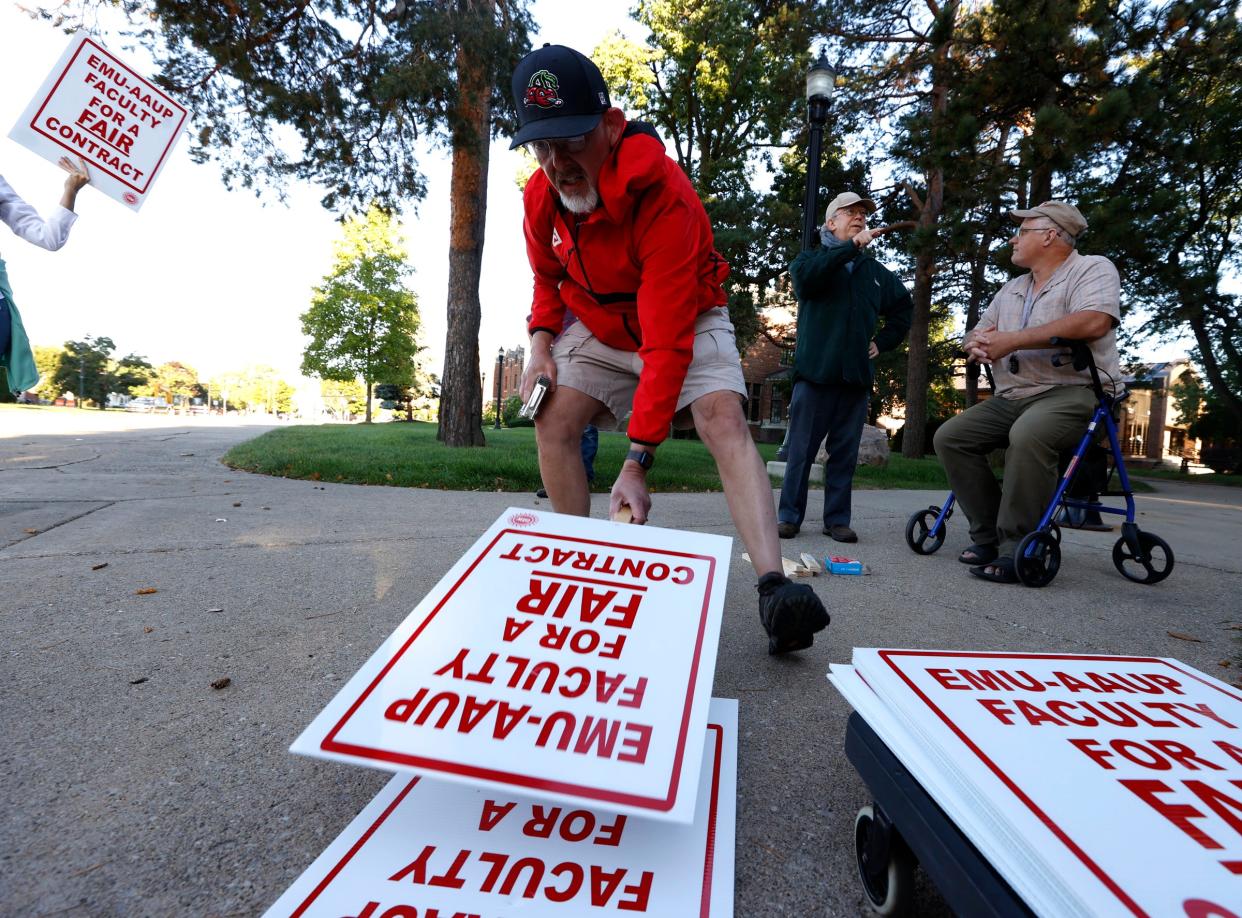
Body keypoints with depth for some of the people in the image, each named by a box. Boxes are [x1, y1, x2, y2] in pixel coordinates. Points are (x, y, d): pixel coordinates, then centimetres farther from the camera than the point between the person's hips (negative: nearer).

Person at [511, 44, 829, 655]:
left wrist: (637, 460, -40)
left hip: (686, 323, -5)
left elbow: (667, 335, -37)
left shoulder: (661, 191, -32)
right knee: (553, 422, -14)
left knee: (724, 419, -28)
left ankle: (774, 589, -36)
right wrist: (541, 341, -11)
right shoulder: (540, 195, -12)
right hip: (598, 329, 5)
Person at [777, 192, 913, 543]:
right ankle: (789, 516, 5)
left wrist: (883, 341, 17)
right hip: (816, 370, -4)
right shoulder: (813, 257, 9)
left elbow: (903, 308, 31)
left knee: (844, 453, 5)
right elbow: (804, 277, -16)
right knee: (801, 449, -2)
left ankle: (837, 519, 11)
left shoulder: (875, 271, 19)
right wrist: (851, 247, -20)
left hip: (856, 374, 4)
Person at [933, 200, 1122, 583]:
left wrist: (1011, 340, -20)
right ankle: (988, 535, -6)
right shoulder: (1011, 290, 21)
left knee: (1027, 436, -37)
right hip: (1011, 398, 8)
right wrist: (976, 342, -8)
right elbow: (976, 334, 20)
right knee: (949, 436, -10)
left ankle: (1016, 549, -28)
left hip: (1073, 391, -7)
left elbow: (1093, 322, -21)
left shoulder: (1092, 269, -1)